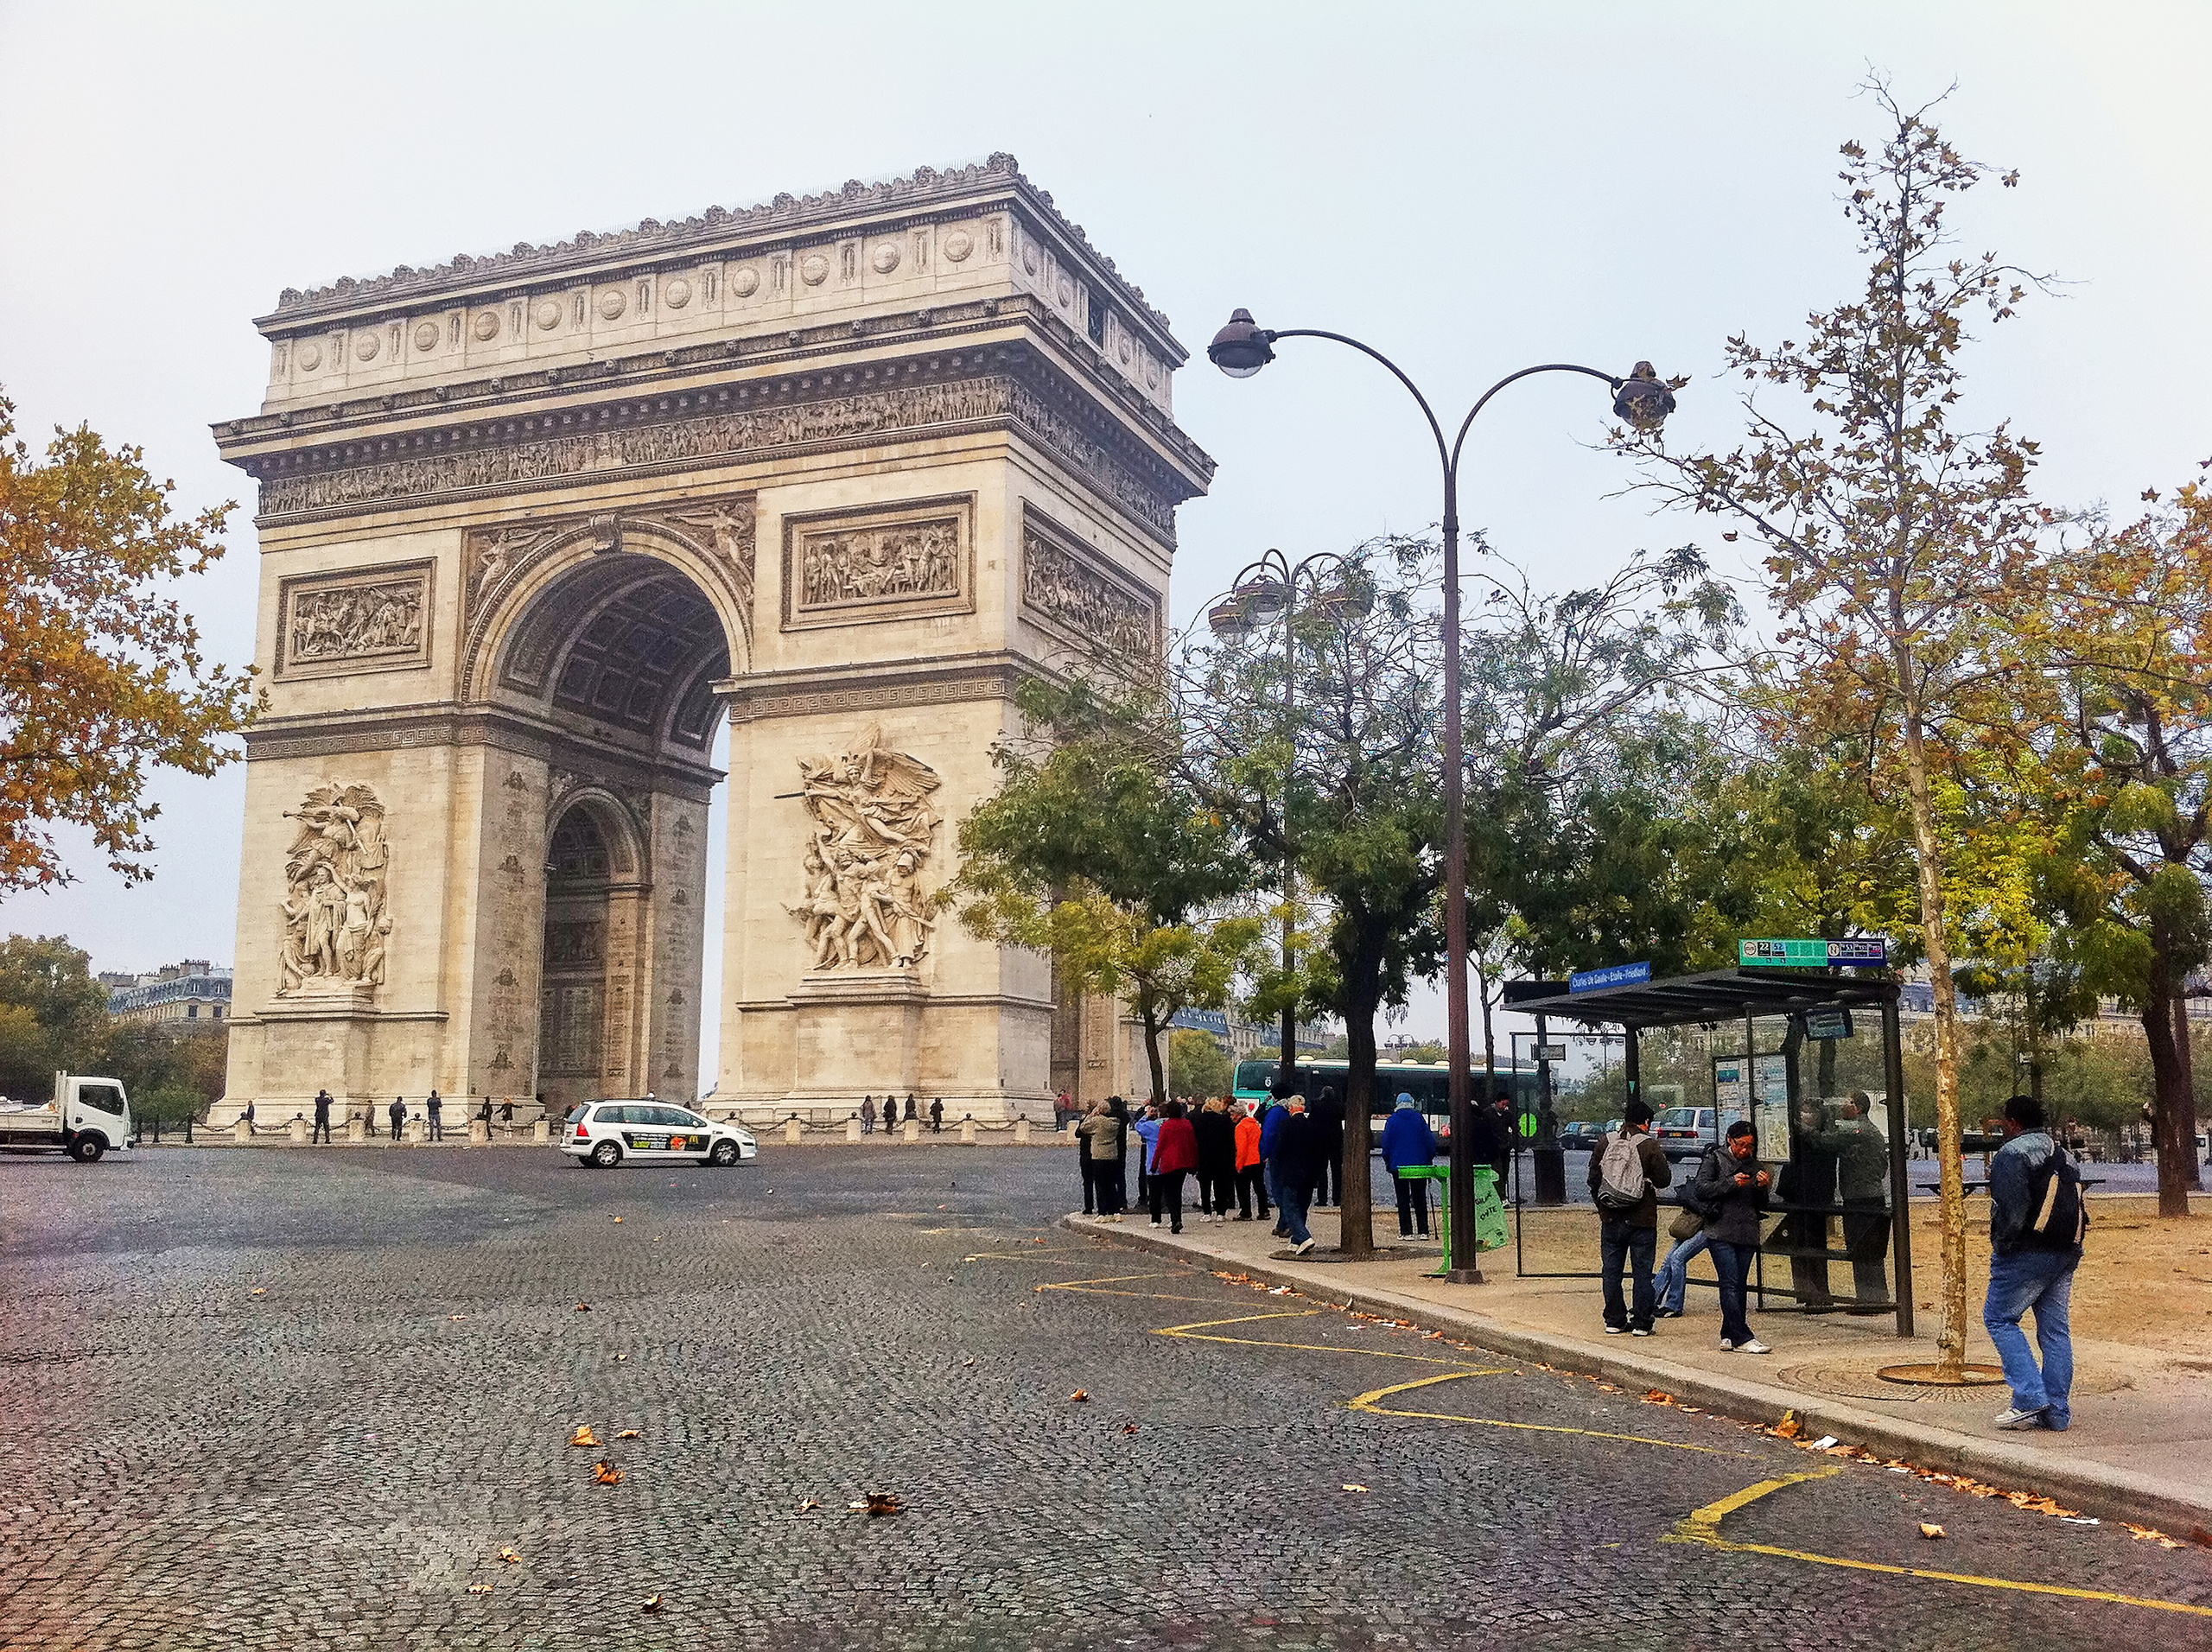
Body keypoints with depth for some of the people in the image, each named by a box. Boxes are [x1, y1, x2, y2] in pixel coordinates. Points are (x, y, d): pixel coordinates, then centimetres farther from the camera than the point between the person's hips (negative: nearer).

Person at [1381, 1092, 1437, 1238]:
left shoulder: (1393, 1120, -2)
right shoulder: (1419, 1118, 1)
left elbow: (1386, 1142, 0)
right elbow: (1429, 1140, 3)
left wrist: (1387, 1161, 10)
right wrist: (1429, 1159, 12)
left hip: (1399, 1165, -2)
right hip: (1419, 1165, 2)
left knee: (1403, 1200, 2)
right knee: (1420, 1199, 8)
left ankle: (1406, 1232, -1)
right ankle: (1423, 1231, 5)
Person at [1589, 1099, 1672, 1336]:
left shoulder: (1606, 1143, 0)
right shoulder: (1649, 1146, -11)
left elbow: (1593, 1177, 4)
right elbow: (1664, 1179, -8)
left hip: (1610, 1220, 3)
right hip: (1642, 1220, -3)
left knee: (1611, 1271, 11)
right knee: (1642, 1272, 5)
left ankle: (1614, 1321, 15)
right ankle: (1641, 1323, 6)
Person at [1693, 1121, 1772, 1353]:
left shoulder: (1753, 1166, 17)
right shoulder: (1714, 1159, 3)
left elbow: (1761, 1207, 17)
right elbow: (1701, 1188, -9)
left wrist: (1761, 1187, -3)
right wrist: (1731, 1183, -16)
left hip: (1747, 1235, 5)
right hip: (1721, 1233, -5)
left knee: (1741, 1286, 4)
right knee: (1731, 1284, -12)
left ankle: (1729, 1336, 10)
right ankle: (1743, 1338, -16)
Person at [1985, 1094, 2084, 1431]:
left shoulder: (2012, 1154, -9)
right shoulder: (2064, 1156, 18)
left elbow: (2012, 1210, -17)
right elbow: (2078, 1209, 16)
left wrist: (2001, 1248, -8)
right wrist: (2070, 1248, 16)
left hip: (2029, 1252, -8)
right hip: (2067, 1253, 8)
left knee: (1999, 1318, 1)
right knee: (2055, 1330, 9)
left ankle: (2030, 1399, -8)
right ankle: (2057, 1413, 9)